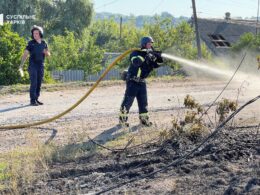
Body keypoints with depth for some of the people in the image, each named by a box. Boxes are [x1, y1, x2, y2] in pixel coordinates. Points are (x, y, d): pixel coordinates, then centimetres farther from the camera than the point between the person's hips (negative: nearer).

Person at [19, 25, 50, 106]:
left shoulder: (44, 43, 7)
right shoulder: (31, 43, -5)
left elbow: (48, 54, 15)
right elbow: (25, 54, -11)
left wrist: (46, 52, -10)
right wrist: (21, 65, -21)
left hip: (41, 66, 4)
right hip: (32, 66, -4)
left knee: (39, 83, 6)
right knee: (33, 83, -11)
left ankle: (36, 99, 14)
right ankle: (32, 100, -8)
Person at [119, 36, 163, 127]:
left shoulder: (151, 54, 8)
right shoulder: (136, 53, -13)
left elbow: (156, 64, 4)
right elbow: (136, 62, -32)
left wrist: (158, 56, -13)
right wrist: (144, 54, -34)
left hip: (142, 82, 7)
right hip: (132, 81, -7)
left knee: (143, 102, 9)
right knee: (128, 101, -4)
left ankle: (144, 118, 18)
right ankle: (122, 119, 4)